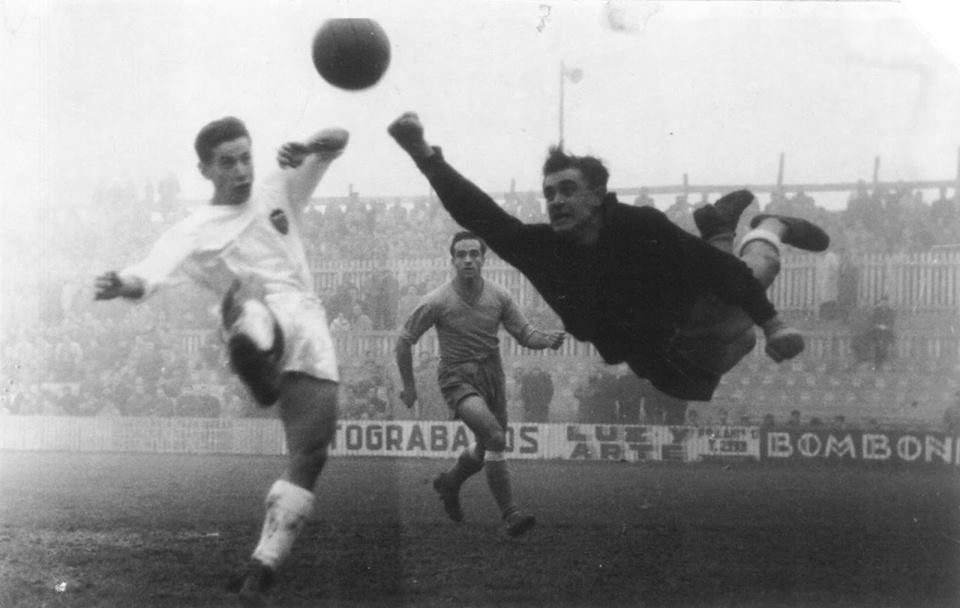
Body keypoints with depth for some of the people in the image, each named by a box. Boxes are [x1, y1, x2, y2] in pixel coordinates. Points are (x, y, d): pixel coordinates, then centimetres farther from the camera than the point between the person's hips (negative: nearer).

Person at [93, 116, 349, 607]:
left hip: (309, 335, 4)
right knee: (244, 293, -39)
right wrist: (124, 284, -37)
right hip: (261, 328, -4)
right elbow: (155, 271, -13)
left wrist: (306, 149, -7)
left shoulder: (279, 190, 19)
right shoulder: (195, 233, 5)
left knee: (308, 456, -5)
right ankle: (255, 359, -76)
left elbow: (338, 140, 16)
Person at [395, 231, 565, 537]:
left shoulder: (499, 296, -3)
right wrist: (408, 385, 2)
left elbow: (524, 333, 2)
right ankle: (510, 514, -23)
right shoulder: (436, 302, -13)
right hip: (458, 377, -5)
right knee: (495, 437, -26)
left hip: (492, 375, 5)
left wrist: (547, 339, -20)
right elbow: (404, 340, -2)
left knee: (486, 448, 18)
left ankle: (449, 483, 49)